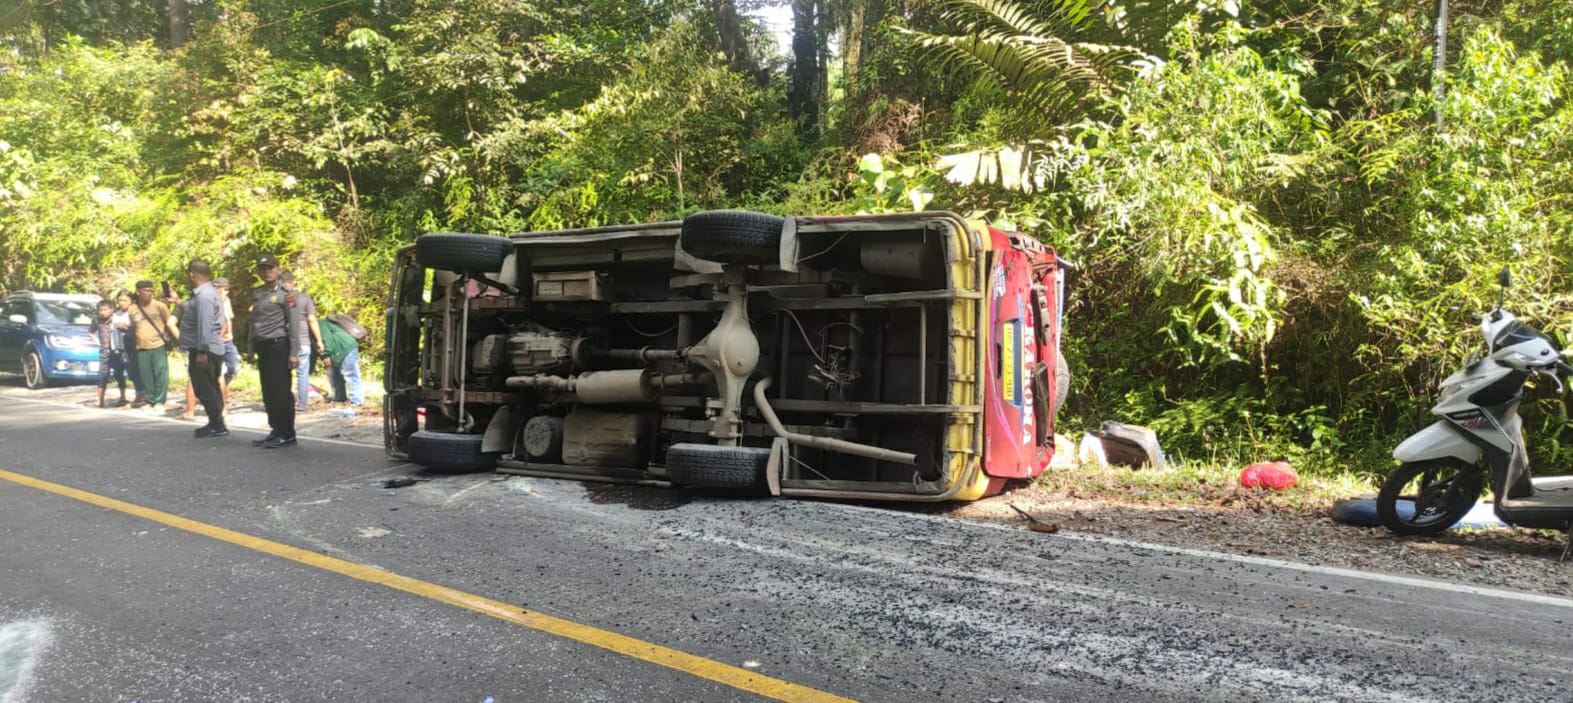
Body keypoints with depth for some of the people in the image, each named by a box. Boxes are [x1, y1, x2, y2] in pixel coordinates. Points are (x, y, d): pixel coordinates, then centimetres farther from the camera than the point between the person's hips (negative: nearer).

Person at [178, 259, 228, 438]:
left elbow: (205, 325, -25)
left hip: (204, 350, -11)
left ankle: (217, 426, -1)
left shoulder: (204, 296, -19)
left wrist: (201, 351, -26)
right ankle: (216, 424, 22)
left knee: (205, 389, -6)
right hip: (210, 350, 11)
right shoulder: (206, 292, 15)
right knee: (211, 388, 15)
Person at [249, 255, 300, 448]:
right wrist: (251, 347, 17)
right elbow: (254, 322, 20)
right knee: (268, 392, 10)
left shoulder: (285, 293, -6)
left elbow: (292, 324, -9)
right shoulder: (256, 293, 14)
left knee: (281, 392, -5)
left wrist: (293, 352, -14)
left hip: (278, 346, -7)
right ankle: (276, 431, 19)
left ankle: (287, 434, 1)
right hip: (262, 346, 7)